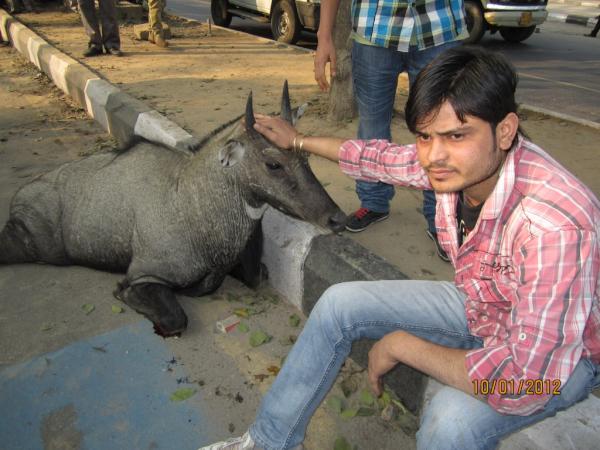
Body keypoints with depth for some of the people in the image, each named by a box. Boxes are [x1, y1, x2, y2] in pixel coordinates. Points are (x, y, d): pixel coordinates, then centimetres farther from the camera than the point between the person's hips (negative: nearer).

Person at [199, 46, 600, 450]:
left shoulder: (554, 224, -39)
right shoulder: (460, 161, -19)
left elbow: (521, 387, -40)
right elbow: (382, 157, 1)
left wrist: (401, 345, -28)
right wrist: (298, 140, 13)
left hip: (561, 351, -5)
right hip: (479, 309, 6)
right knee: (340, 304, -2)